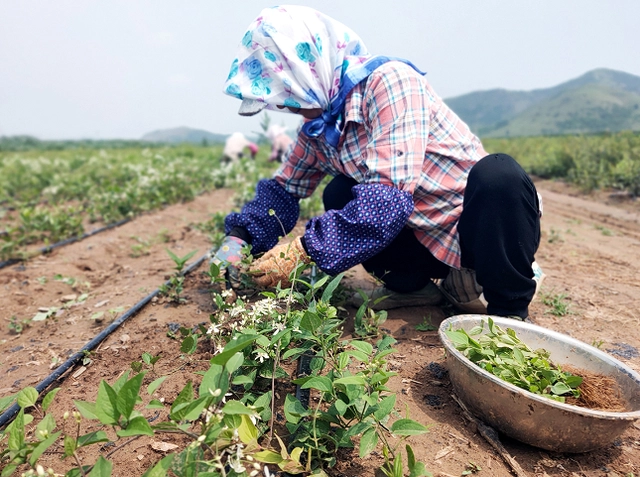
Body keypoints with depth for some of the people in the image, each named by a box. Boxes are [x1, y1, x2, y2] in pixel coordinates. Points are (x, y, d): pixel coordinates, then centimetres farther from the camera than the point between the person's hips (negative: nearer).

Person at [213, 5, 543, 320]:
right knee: (339, 195, -11)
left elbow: (389, 195, -33)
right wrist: (238, 239, -7)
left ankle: (508, 309, -12)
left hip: (484, 224, -5)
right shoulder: (319, 123, 1)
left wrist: (302, 252, -33)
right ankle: (411, 283, 7)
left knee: (498, 175, -35)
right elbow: (284, 187, 9)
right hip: (428, 238, 6)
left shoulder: (388, 81, -23)